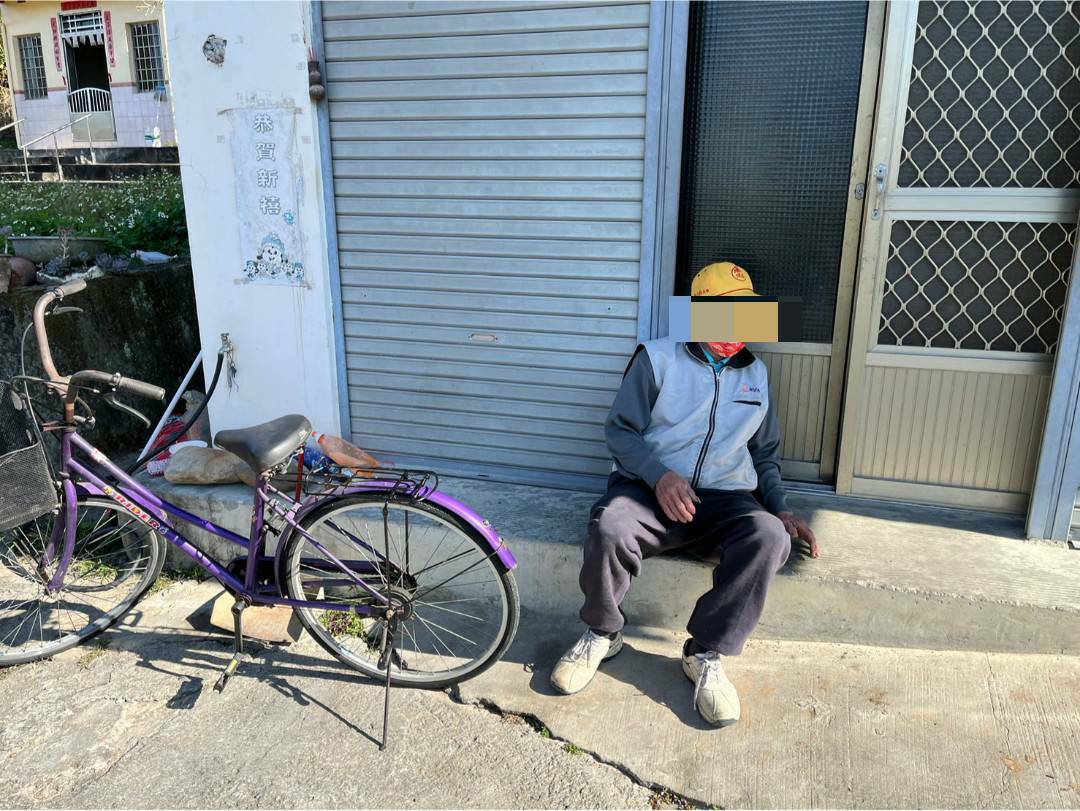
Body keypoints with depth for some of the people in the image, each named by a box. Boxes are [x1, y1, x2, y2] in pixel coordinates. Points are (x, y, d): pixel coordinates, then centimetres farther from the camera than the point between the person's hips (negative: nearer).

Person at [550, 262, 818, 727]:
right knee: (609, 528, -36)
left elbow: (765, 455, 26)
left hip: (723, 501, 3)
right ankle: (602, 634, -5)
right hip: (647, 488, -2)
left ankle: (707, 654, -13)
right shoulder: (658, 358, 5)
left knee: (769, 538, -31)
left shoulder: (756, 375, 19)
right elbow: (620, 429, 2)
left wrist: (781, 510, 9)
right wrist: (660, 474, -16)